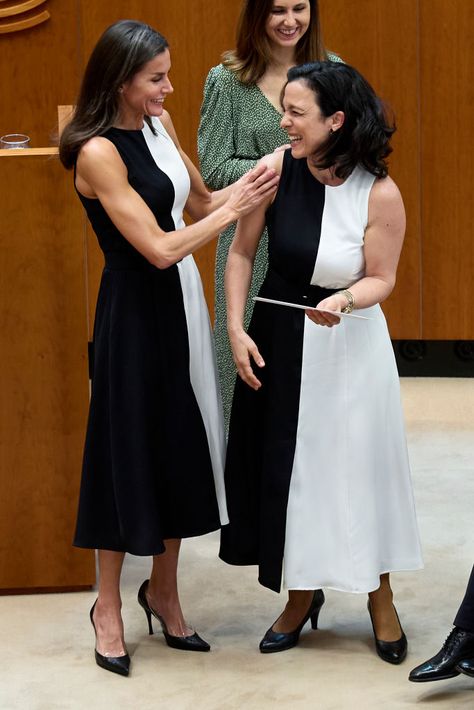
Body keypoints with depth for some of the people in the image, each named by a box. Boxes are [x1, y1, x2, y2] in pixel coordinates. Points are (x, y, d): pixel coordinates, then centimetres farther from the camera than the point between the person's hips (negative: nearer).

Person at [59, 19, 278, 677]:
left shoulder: (159, 124, 5)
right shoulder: (98, 152, -19)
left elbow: (197, 201, 15)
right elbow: (158, 248, -22)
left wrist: (254, 180, -1)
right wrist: (235, 208, -16)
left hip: (181, 301, 8)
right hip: (136, 310, -7)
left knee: (180, 446, 13)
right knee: (130, 448, 3)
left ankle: (164, 591, 29)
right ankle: (109, 604, 20)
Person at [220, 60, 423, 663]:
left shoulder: (380, 194, -19)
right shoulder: (277, 169, -13)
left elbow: (380, 278, -8)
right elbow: (241, 252, -2)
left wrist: (344, 302, -29)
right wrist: (236, 329, -6)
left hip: (348, 344, -2)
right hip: (277, 336, 3)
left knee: (357, 464, 7)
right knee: (284, 466, 10)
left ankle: (379, 598, 28)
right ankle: (302, 594, 30)